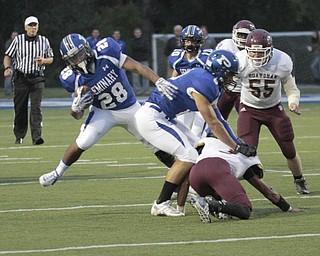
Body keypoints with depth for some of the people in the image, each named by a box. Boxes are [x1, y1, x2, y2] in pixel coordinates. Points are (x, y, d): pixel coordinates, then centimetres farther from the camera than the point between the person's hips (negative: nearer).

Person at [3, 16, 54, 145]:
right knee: (20, 109, 5)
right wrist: (7, 68, -15)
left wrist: (43, 60, -10)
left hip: (37, 79, 0)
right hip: (21, 78, 0)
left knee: (36, 108, -11)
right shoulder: (18, 40, 2)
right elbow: (8, 56, 4)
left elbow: (51, 58, 13)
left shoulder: (44, 41, 6)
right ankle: (19, 136, 19)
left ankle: (36, 136, -16)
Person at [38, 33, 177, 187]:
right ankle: (58, 173, 8)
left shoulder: (107, 53, -27)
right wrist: (76, 106, -36)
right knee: (82, 143, -16)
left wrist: (159, 82, -40)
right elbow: (77, 116, -11)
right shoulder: (75, 79, -20)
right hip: (104, 113, 0)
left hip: (130, 109, 0)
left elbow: (137, 67, -27)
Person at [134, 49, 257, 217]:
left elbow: (218, 119, 15)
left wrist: (237, 143, 10)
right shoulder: (203, 85, -21)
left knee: (198, 149, 11)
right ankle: (161, 204, -8)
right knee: (188, 156, -14)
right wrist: (236, 147, -12)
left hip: (164, 118, 11)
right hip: (150, 118, -11)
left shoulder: (208, 82, 11)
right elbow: (214, 124, -17)